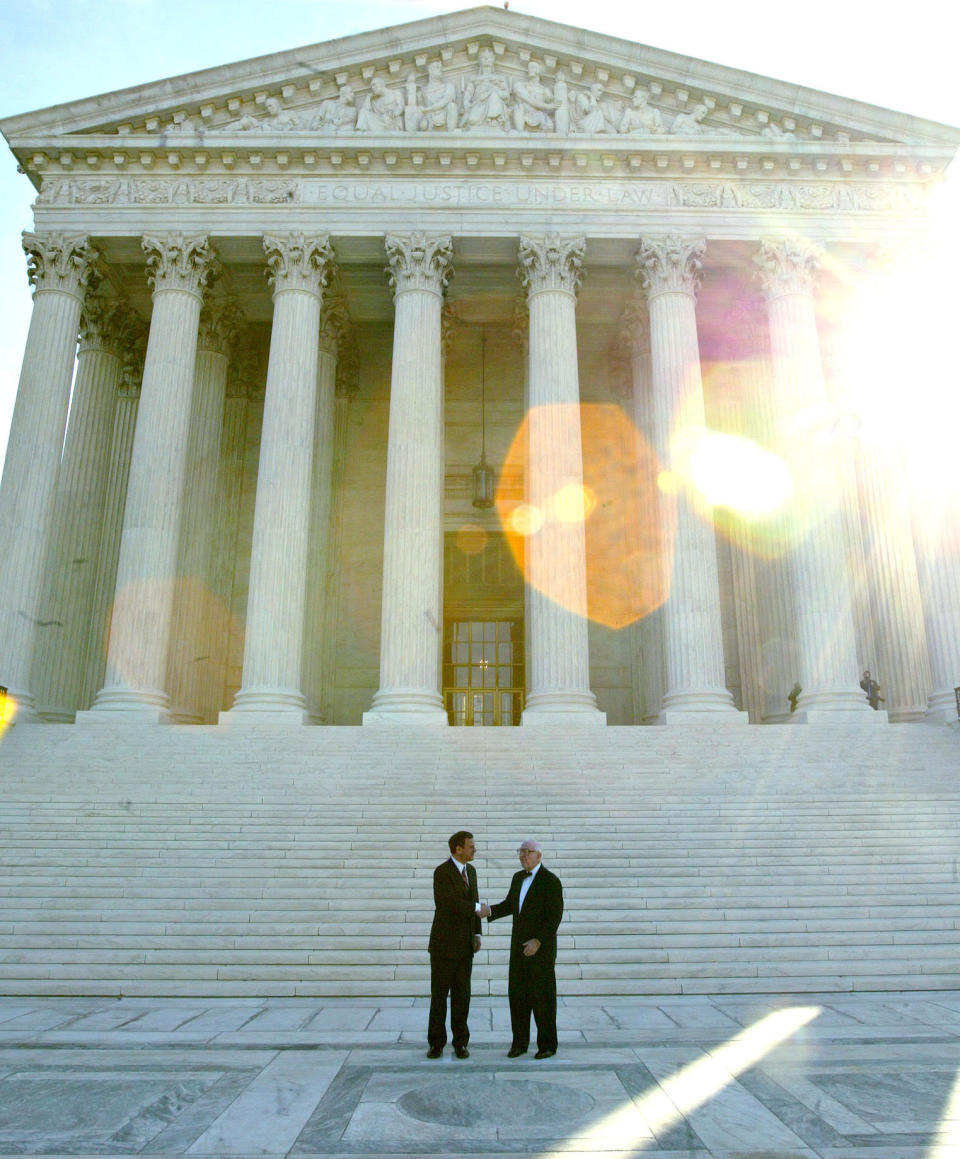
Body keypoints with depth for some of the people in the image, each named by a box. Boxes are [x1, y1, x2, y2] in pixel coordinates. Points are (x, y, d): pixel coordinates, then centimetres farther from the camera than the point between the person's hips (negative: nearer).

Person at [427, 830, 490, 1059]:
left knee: (462, 995, 8)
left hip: (465, 945, 6)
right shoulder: (442, 872, -15)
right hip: (444, 943, -6)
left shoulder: (470, 870, 10)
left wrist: (477, 933, 11)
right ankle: (436, 1043, 15)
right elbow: (451, 903, -26)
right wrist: (477, 908, -18)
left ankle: (460, 1042, 18)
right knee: (439, 994, 3)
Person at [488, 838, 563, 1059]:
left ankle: (547, 1045, 16)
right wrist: (490, 910, -4)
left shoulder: (551, 881, -14)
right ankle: (520, 1043, 19)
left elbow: (555, 916, -16)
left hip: (541, 947, -7)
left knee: (543, 996, 2)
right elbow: (509, 905, 15)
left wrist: (538, 941, -23)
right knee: (517, 994, 8)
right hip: (519, 946, 7)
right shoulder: (518, 878, 9)